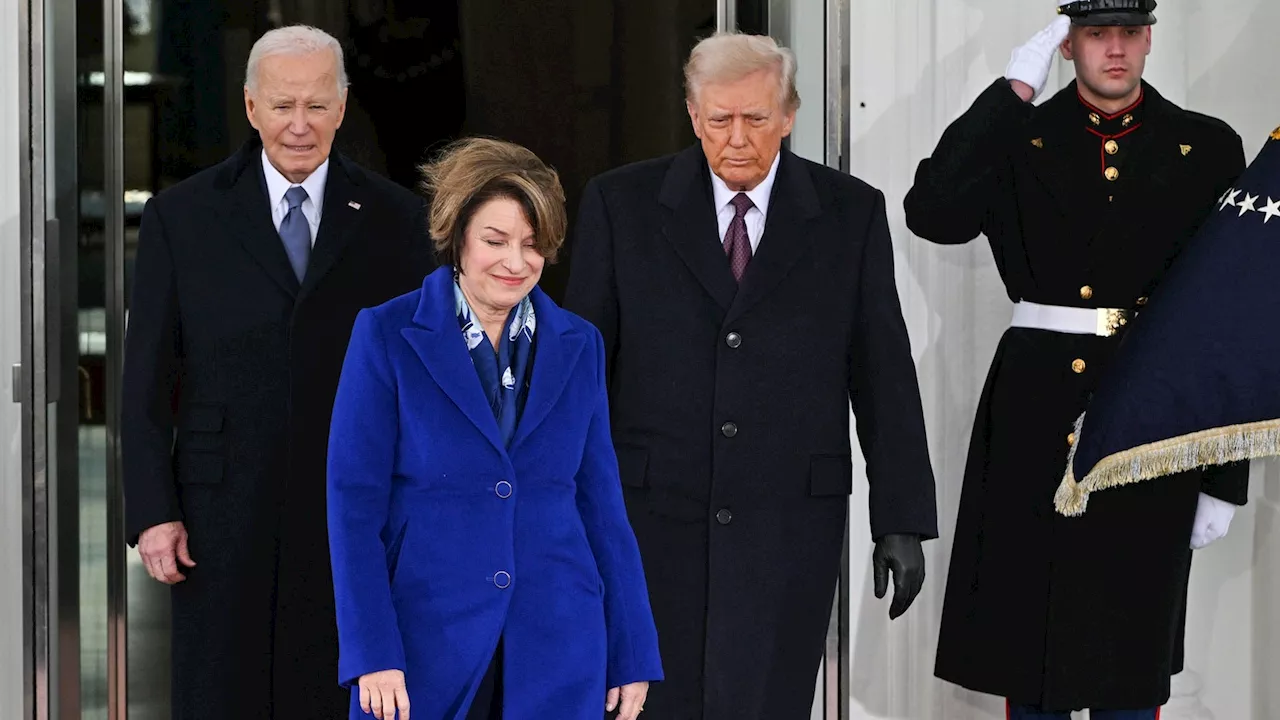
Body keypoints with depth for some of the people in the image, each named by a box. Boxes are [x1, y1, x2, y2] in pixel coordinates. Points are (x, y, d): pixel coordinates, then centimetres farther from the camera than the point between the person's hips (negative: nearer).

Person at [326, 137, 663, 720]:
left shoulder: (579, 345, 8)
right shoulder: (387, 335, -1)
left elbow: (601, 503, 10)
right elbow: (355, 502, -5)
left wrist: (632, 655, 6)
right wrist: (372, 653, -12)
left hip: (556, 648, 2)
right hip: (426, 644, -2)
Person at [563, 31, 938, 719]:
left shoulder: (851, 213, 3)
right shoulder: (620, 204, 2)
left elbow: (883, 371, 5)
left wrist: (902, 520, 2)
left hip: (789, 523, 0)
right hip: (654, 517, 1)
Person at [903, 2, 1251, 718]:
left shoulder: (1208, 148, 5)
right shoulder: (1019, 141, 5)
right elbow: (932, 214, -14)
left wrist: (1225, 477, 1)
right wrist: (1014, 92, -12)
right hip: (1037, 426, 0)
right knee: (1030, 646, 8)